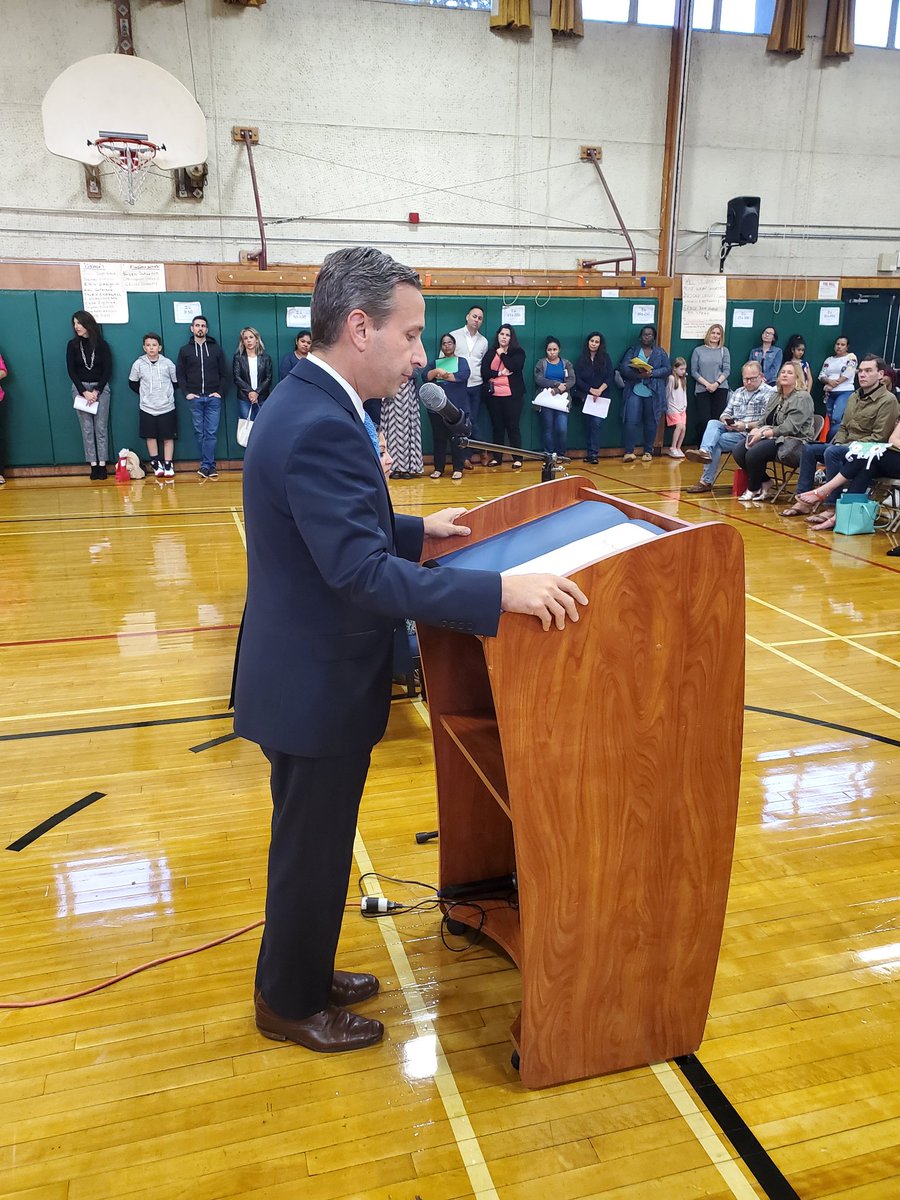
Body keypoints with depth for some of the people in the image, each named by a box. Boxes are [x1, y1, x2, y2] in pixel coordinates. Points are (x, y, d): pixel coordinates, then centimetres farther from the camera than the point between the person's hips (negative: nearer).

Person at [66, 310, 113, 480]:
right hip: (80, 389, 1)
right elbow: (71, 371, 0)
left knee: (101, 427, -2)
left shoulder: (102, 344, -2)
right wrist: (84, 392, -10)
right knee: (87, 428, 0)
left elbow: (108, 371, -3)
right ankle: (93, 465, 1)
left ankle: (102, 464, 1)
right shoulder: (72, 345, 2)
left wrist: (96, 391, -10)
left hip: (100, 388, -1)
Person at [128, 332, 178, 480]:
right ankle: (156, 465, 16)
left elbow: (176, 382, 7)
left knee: (168, 437, 2)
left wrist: (166, 393, 10)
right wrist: (145, 394, 10)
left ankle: (168, 466, 9)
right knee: (151, 437, 6)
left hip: (167, 407, -1)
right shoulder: (138, 364, -2)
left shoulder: (168, 363, -4)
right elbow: (132, 383, 10)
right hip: (147, 408, 1)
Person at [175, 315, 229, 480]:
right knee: (200, 433, 3)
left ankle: (206, 466, -5)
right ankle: (210, 465, 9)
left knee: (211, 433, -6)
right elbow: (180, 374, 8)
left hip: (213, 398, -1)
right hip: (195, 398, 1)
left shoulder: (216, 349, 8)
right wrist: (186, 393, -4)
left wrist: (220, 392, -5)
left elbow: (224, 374, 7)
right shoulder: (185, 350, 8)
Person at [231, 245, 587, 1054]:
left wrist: (420, 531, 16)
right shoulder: (320, 428, -26)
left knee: (313, 841, 24)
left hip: (311, 673, 10)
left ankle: (303, 974, 44)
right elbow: (363, 572, -34)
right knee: (313, 848, 10)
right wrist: (502, 592, -34)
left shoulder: (309, 404, 6)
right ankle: (291, 1005, 34)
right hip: (316, 685, -10)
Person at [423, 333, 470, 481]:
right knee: (438, 438, 5)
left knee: (457, 438, -2)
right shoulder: (435, 362, 15)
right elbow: (425, 376, -1)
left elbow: (463, 375, -13)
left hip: (457, 407, -2)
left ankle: (458, 468, 4)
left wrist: (443, 375, -9)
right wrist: (437, 371, -18)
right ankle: (438, 468, 12)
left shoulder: (462, 361, 8)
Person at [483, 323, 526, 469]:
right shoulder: (490, 352, 10)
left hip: (512, 395, -2)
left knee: (513, 426, -3)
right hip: (493, 395, 3)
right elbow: (484, 372, -1)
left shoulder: (518, 352, 4)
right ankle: (496, 457, 13)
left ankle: (517, 459, 0)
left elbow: (514, 367, -14)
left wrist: (502, 354, -4)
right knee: (497, 427, 7)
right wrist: (500, 373, -12)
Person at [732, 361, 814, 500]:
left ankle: (754, 489, -3)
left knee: (753, 454, -30)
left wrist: (763, 434, -22)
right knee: (738, 452, -13)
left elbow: (790, 427, -19)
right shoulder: (776, 396, 18)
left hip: (793, 443, -8)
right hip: (774, 438, 8)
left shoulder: (802, 398, -9)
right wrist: (756, 430, -6)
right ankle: (765, 482, 3)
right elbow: (766, 422, 18)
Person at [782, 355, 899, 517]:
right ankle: (803, 501, -11)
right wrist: (838, 443, -1)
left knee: (831, 452, -33)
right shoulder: (854, 397, 16)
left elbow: (879, 437, -16)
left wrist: (852, 447, -18)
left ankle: (832, 507, -33)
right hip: (845, 446, 8)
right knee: (808, 449, -7)